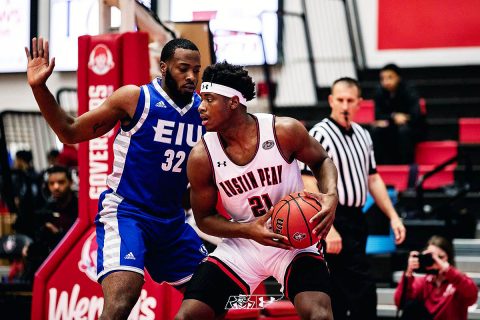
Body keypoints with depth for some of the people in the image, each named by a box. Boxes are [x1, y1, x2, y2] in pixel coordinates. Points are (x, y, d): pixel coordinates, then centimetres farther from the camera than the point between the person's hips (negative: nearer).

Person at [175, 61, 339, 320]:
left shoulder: (284, 131, -17)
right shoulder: (201, 157, -13)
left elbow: (322, 161, 2)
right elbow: (204, 218, -2)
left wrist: (330, 196, -19)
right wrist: (248, 230, -19)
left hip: (294, 240, -2)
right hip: (241, 246, 2)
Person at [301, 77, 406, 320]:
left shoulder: (362, 135, 13)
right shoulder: (319, 135, -12)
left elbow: (373, 179, 20)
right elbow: (310, 186, -18)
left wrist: (393, 216, 13)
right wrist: (327, 228, -25)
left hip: (355, 220, 8)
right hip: (334, 223, -8)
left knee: (338, 295, 12)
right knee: (362, 290, -12)